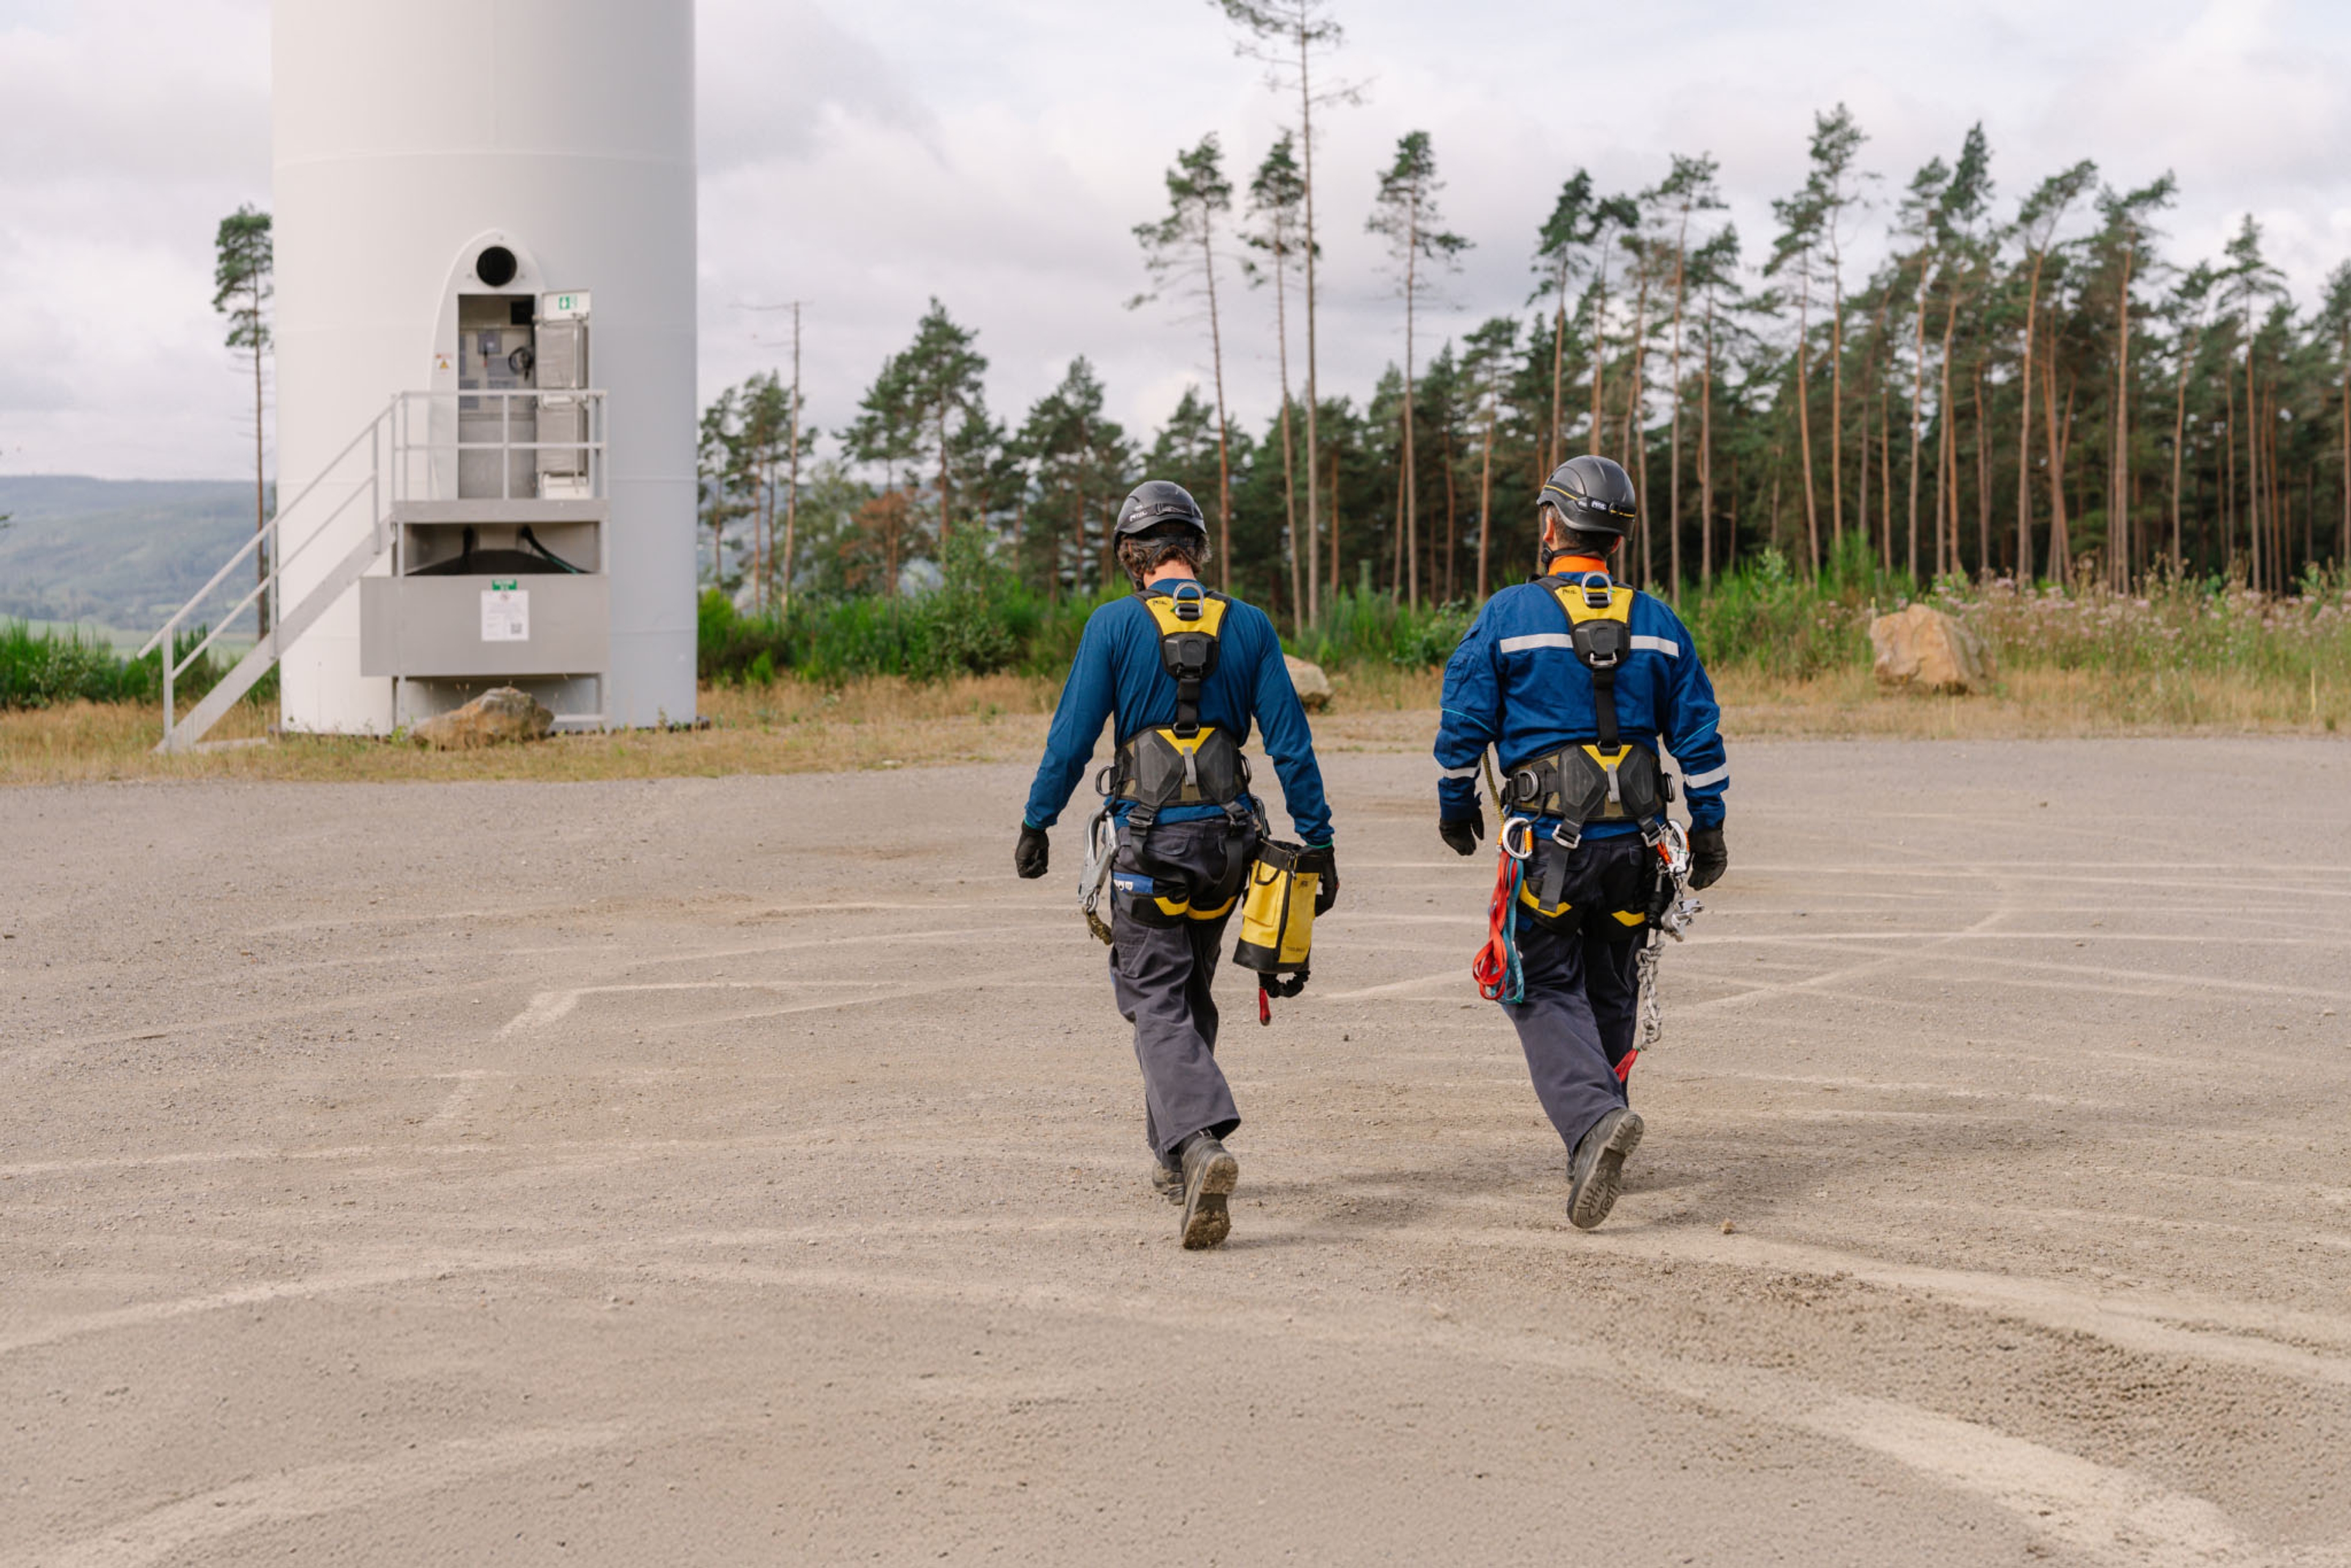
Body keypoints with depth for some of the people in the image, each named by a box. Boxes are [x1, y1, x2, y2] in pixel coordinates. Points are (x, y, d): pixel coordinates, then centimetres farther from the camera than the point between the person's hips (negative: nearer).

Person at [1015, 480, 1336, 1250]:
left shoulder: (1115, 625, -7)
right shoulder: (1248, 626, 2)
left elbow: (1072, 737, -5)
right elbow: (1291, 742, 1)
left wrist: (1035, 825, 6)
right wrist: (1318, 842, 5)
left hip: (1149, 838, -4)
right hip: (1227, 833, 4)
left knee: (1158, 1001, -4)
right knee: (1192, 993, 20)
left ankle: (1201, 1144, -27)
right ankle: (1173, 1155, 29)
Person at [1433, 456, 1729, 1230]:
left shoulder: (1507, 616, -4)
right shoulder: (1656, 622, 6)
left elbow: (1463, 722, -2)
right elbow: (1697, 731, 7)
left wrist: (1455, 806, 13)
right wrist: (1708, 828, 14)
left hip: (1546, 843, -4)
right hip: (1633, 841, 4)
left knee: (1546, 991, 0)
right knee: (1612, 989, 16)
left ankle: (1592, 1116, -24)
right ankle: (1594, 1143, 24)